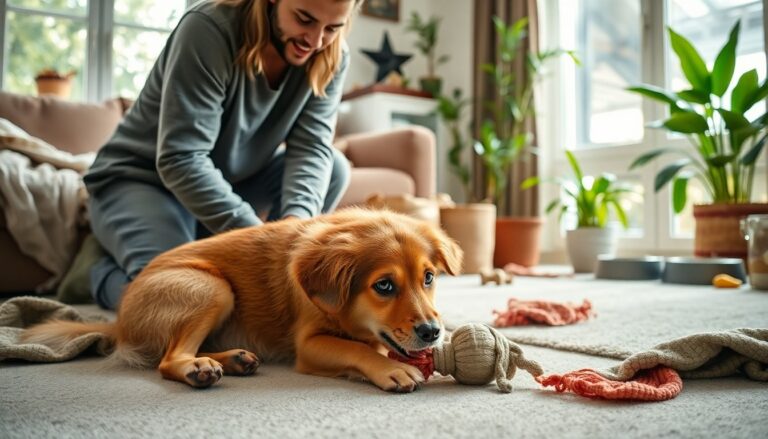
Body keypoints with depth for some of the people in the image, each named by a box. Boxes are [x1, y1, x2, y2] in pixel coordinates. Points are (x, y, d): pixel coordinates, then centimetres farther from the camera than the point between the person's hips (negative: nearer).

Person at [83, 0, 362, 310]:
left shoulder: (332, 57, -10)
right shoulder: (209, 29, -27)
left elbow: (312, 148, -17)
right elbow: (180, 160, -31)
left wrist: (296, 219, -37)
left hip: (228, 183, 6)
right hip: (140, 180, -5)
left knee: (335, 169, -14)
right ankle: (108, 272, 5)